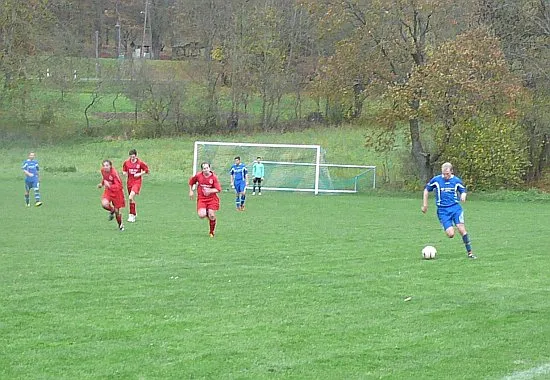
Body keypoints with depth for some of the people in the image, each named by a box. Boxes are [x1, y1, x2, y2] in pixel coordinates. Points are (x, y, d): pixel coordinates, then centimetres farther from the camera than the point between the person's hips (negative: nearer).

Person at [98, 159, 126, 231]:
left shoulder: (114, 173, -28)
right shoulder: (103, 171, -8)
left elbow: (118, 186, -30)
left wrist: (109, 186, -43)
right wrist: (101, 184, 3)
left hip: (116, 191, -4)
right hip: (108, 191, 4)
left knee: (117, 210, 5)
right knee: (104, 204, -25)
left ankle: (120, 225, 31)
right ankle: (112, 210, 10)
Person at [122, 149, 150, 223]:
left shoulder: (140, 163, -7)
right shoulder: (126, 162, 2)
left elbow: (146, 170, 2)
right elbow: (124, 170, 17)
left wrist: (140, 174, -11)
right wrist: (124, 173, -5)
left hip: (137, 182, -5)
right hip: (129, 182, 5)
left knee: (131, 197, -22)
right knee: (132, 199, 12)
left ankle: (131, 215, -16)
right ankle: (134, 214, 29)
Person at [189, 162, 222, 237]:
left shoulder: (214, 177, -9)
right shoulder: (198, 175, -5)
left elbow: (218, 189, -11)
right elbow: (191, 181, 15)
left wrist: (210, 190, -25)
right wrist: (191, 191, 11)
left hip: (212, 199, -1)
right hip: (201, 199, 1)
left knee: (212, 216, -5)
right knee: (201, 215, -18)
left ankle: (212, 231, 19)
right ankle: (206, 213, 21)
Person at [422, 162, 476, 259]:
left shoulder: (456, 180, 3)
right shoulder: (436, 180, -1)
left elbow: (463, 191, 16)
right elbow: (426, 190, 12)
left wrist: (463, 196, -8)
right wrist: (425, 205, 12)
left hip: (455, 208, 1)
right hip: (443, 210, -1)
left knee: (461, 229, -15)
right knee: (450, 234, -13)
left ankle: (470, 252, -6)